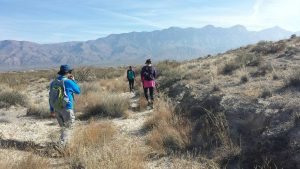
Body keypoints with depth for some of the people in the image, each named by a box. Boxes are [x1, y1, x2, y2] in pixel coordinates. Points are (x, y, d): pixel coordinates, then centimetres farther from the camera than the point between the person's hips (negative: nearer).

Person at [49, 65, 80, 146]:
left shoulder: (53, 82, 7)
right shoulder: (68, 82, -13)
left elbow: (51, 97, 11)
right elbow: (78, 91, 1)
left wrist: (52, 110, 17)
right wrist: (73, 81, 9)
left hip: (56, 109, 7)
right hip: (67, 108, -6)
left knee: (63, 127, 20)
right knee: (68, 127, 4)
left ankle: (64, 143, 26)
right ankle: (62, 145, -4)